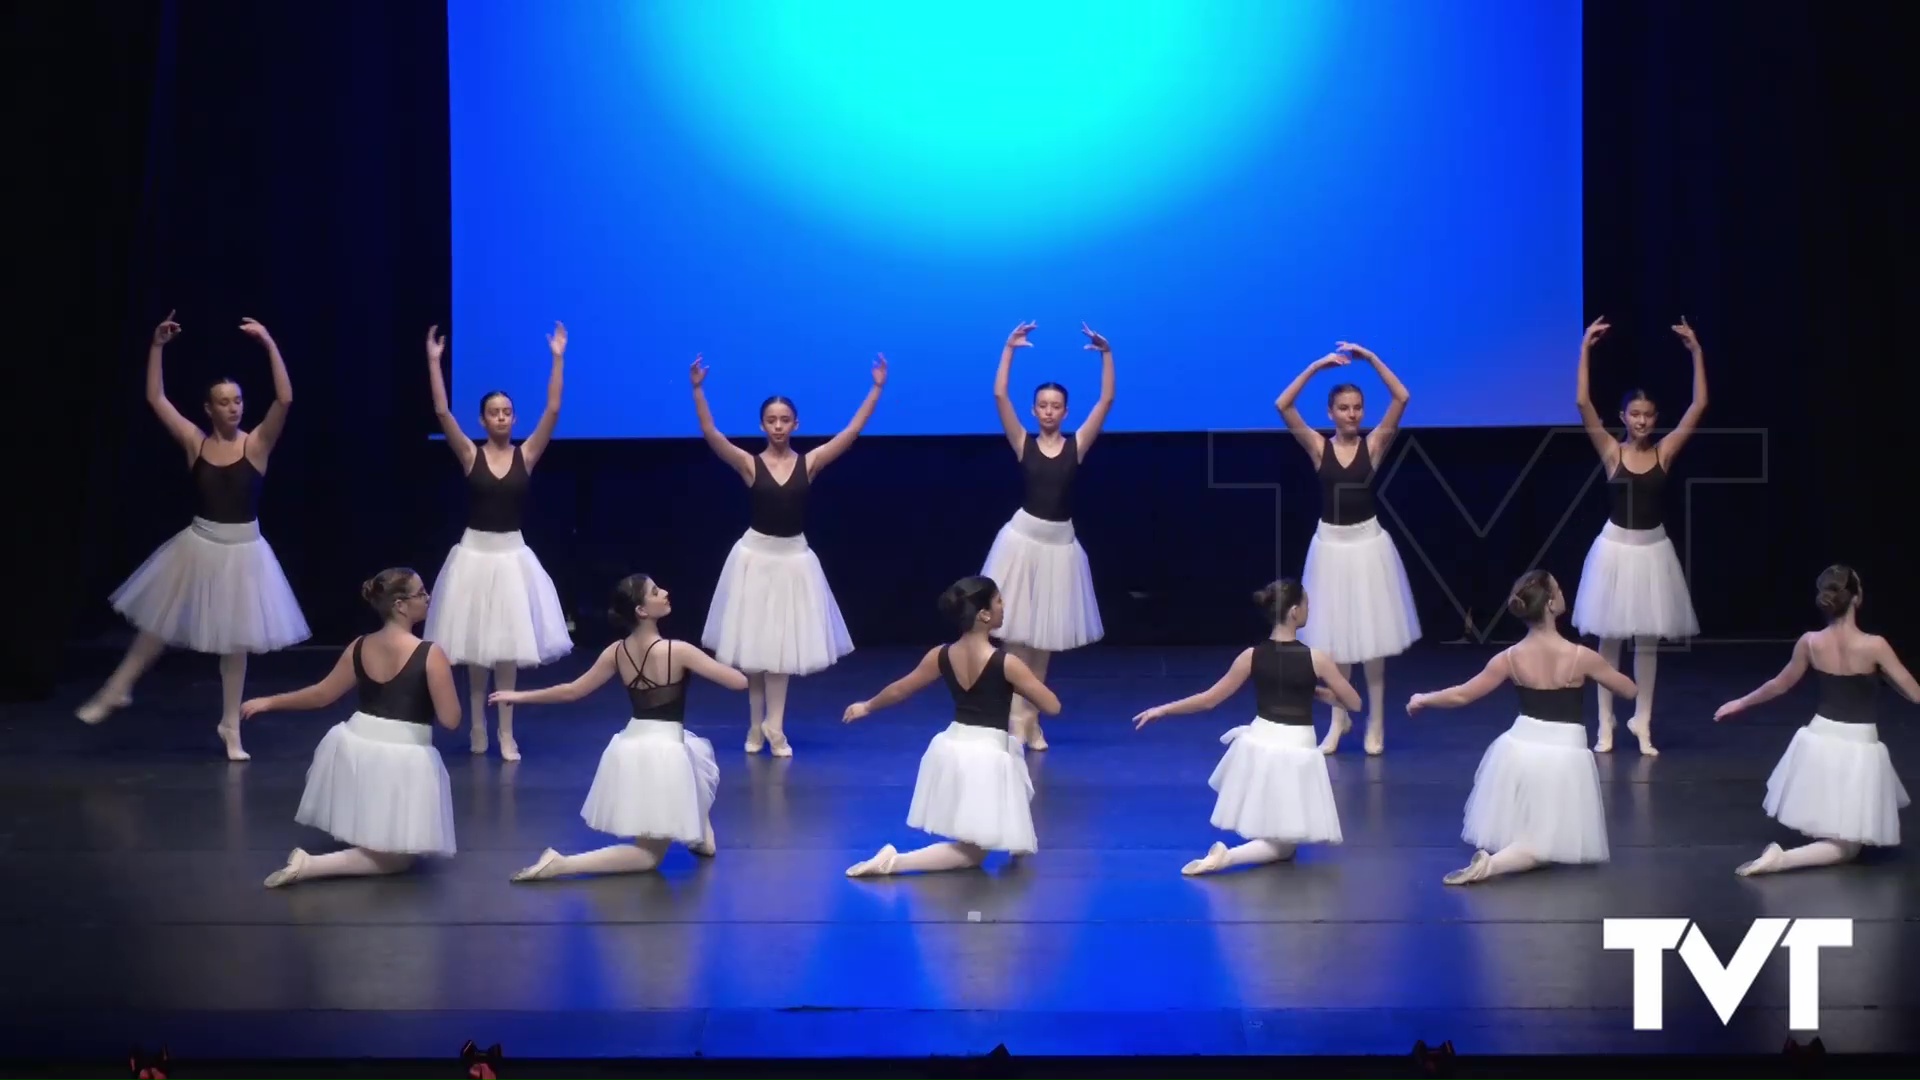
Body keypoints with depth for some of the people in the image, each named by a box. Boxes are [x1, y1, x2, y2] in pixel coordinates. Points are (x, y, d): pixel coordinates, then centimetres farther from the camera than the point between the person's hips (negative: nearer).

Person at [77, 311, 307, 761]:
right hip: (198, 547, 1)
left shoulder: (257, 444, -9)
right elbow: (155, 398, -4)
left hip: (242, 551, -1)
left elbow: (285, 399, -22)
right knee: (159, 623, 12)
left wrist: (269, 344, -27)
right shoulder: (196, 442, -4)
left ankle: (230, 724, 20)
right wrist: (157, 346, -11)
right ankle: (118, 689, 30)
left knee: (235, 639, 8)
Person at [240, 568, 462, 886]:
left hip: (356, 750, 6)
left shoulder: (359, 648, 0)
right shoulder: (431, 655, -16)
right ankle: (312, 865, -13)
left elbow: (321, 695, 9)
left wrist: (268, 702, 24)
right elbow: (450, 720, -14)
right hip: (401, 762, -6)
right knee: (396, 858, 4)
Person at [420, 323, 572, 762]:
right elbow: (442, 413, -12)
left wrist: (558, 359, -14)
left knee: (508, 646, 2)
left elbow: (553, 411, -9)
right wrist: (434, 362, -18)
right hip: (474, 554, 0)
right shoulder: (470, 455, -2)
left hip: (512, 555, 0)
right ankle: (478, 726, 21)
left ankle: (506, 732, 8)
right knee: (475, 647, 7)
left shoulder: (526, 455, -1)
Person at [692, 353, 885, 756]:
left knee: (782, 646, 5)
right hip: (756, 557, -1)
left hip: (793, 559, 1)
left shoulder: (809, 463, -3)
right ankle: (756, 727, 17)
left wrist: (877, 388, -12)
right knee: (753, 645, 5)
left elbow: (852, 431, -7)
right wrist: (697, 390, -28)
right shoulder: (750, 464, -6)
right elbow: (711, 434, -17)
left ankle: (774, 728, 9)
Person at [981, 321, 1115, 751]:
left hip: (1060, 543, 2)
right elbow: (999, 396, -9)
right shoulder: (1023, 443, -1)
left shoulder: (1077, 445, 1)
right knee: (1018, 633, -3)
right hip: (1023, 539, -2)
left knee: (1045, 635, 9)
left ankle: (1032, 718, 16)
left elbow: (1106, 400, -4)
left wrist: (1106, 354, -11)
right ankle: (1018, 716, 1)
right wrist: (1009, 349, -13)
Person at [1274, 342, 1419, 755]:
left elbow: (1402, 398, -13)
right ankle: (1339, 719, 24)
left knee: (1372, 635, 5)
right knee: (1334, 636, 9)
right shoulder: (1318, 447, -2)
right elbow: (1282, 406, -13)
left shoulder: (1374, 444, -3)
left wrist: (1370, 358, -17)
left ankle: (1376, 722, 16)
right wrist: (1316, 367, -17)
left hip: (1368, 543, -1)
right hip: (1330, 545, 1)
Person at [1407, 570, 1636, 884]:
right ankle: (1490, 865, -21)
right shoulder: (1581, 657, -13)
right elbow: (1629, 690, 1)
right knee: (1545, 847, 4)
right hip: (1563, 757, -3)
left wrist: (1422, 700, 20)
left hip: (1521, 750, 3)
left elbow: (1463, 695, 2)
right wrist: (1597, 670, 23)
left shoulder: (1510, 659, -6)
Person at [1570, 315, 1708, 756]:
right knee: (1609, 638, 6)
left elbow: (1699, 406, -6)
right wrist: (1586, 350, -20)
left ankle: (1642, 721, 16)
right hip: (1615, 547, -1)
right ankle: (1606, 723, 14)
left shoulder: (1664, 452, -2)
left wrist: (1696, 352, -10)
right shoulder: (1611, 452, -6)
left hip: (1652, 549, 1)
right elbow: (1583, 404, -16)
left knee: (1648, 640, 7)